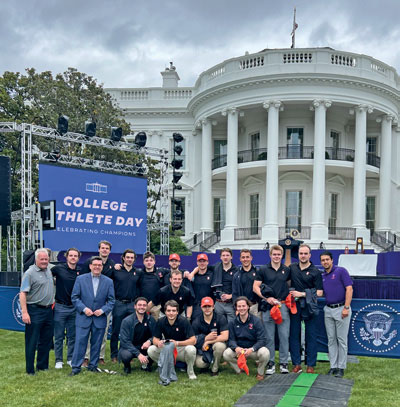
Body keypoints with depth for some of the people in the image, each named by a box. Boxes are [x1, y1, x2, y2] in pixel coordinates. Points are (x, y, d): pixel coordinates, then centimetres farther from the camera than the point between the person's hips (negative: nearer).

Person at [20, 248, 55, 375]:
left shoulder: (49, 271, 12)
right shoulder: (30, 273, -11)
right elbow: (23, 294, -16)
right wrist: (24, 312, -21)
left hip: (48, 311, 7)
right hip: (34, 311, -7)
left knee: (46, 340, 13)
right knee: (32, 342, -1)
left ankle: (42, 366, 24)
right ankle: (30, 369, 6)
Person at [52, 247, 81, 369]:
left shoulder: (80, 272, 3)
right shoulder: (59, 268, -5)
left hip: (74, 308, 2)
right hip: (60, 307, -2)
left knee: (72, 336, 9)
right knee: (59, 336, 4)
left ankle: (71, 359, 21)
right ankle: (58, 360, 15)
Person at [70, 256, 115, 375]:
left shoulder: (108, 282, 4)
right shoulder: (80, 279, 1)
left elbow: (111, 300, 5)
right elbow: (74, 297, 0)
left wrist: (103, 310, -10)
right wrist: (84, 309, -12)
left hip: (100, 319, 2)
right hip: (83, 317, -1)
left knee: (96, 344, 8)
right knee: (80, 342, -2)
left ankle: (93, 365, 21)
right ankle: (76, 367, 6)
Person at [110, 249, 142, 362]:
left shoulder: (138, 273, 11)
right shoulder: (116, 271, 3)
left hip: (132, 305, 2)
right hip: (119, 304, -2)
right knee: (116, 331, 2)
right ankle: (114, 355, 12)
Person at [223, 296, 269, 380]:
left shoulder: (256, 321, -7)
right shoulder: (233, 322, 1)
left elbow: (262, 340, -13)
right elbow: (231, 339, -4)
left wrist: (251, 349, -30)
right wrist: (236, 348, -28)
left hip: (253, 350, -2)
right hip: (238, 350, 2)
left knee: (265, 353, -33)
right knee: (226, 354, -27)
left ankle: (260, 373, 0)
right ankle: (239, 371, 2)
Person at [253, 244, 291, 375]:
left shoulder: (287, 270, 10)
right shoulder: (263, 270, 4)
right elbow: (255, 287, 0)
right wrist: (267, 298, -11)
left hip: (283, 306, 1)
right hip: (268, 306, -1)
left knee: (284, 336, 0)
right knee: (269, 337, 3)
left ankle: (283, 363, 10)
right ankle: (270, 363, 12)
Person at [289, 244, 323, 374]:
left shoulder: (315, 271, -2)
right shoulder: (292, 268, 8)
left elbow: (319, 292, -5)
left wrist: (302, 294, -11)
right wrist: (289, 294, 5)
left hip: (309, 307, -3)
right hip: (294, 305, 3)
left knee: (311, 336, 2)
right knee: (294, 335, 5)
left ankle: (310, 365, 9)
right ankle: (296, 364, 14)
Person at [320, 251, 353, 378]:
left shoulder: (341, 271, -5)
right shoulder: (322, 277, 13)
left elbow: (349, 289, -11)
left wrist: (346, 307, -17)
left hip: (341, 309, -6)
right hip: (328, 310, 6)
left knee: (342, 339, 0)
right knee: (331, 339, 8)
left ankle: (341, 367, 6)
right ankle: (333, 366, 14)